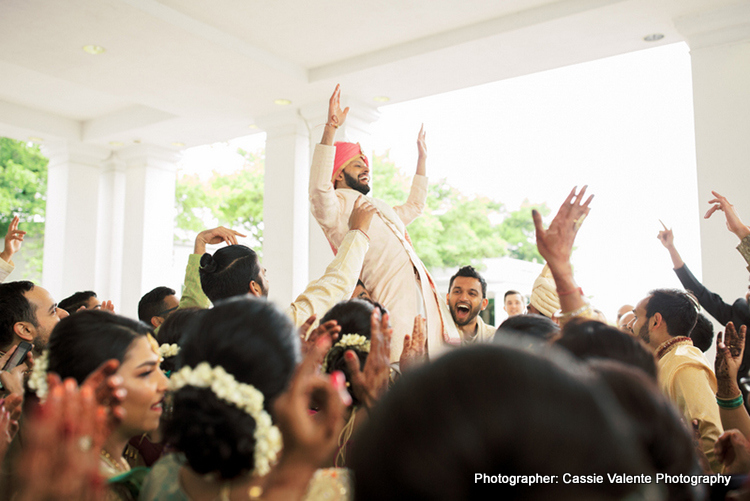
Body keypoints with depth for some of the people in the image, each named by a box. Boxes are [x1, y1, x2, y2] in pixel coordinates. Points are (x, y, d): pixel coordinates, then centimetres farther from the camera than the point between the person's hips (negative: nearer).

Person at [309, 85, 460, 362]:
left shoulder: (380, 208, 30)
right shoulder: (336, 208, 2)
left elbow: (414, 206, 47)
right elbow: (319, 188, -20)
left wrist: (422, 157, 49)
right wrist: (331, 127, -23)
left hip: (426, 300, 9)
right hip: (395, 308, -8)